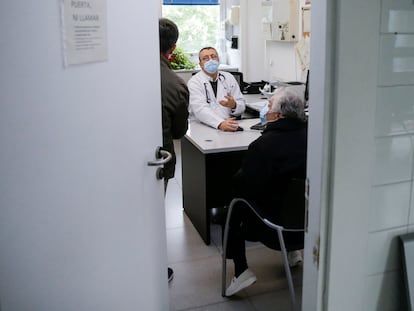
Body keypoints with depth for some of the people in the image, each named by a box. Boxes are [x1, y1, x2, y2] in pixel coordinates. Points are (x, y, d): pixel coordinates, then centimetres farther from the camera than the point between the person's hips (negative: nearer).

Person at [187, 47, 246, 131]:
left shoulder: (229, 78, 11)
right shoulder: (194, 82, -2)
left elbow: (242, 106, 9)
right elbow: (200, 109, -18)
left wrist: (234, 105, -14)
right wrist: (220, 124, -34)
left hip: (229, 126, 3)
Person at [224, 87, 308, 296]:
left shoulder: (262, 145, -23)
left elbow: (245, 186, -17)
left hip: (275, 229, -6)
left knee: (229, 212, 16)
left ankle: (241, 271, 12)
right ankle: (292, 250, 37)